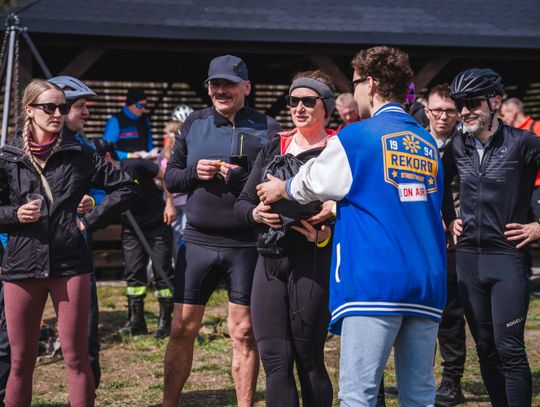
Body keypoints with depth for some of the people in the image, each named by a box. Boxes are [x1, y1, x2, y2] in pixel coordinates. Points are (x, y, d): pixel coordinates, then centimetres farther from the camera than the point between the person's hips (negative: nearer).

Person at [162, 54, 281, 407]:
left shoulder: (267, 129, -1)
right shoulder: (194, 125, 9)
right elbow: (170, 177, 12)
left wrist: (240, 180, -21)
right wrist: (194, 172, -9)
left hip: (246, 246, -3)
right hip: (198, 242, 3)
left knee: (244, 333, 3)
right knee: (182, 329, 7)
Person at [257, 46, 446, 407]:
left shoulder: (356, 137, -2)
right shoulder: (428, 144, 15)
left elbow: (311, 184, 12)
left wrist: (281, 189, 35)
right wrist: (334, 210, 37)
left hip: (375, 280, -6)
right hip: (428, 282, 6)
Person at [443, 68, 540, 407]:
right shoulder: (458, 147, 7)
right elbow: (443, 184, 28)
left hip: (508, 255, -6)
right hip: (468, 256, 6)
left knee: (509, 349, -9)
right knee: (485, 348, 10)